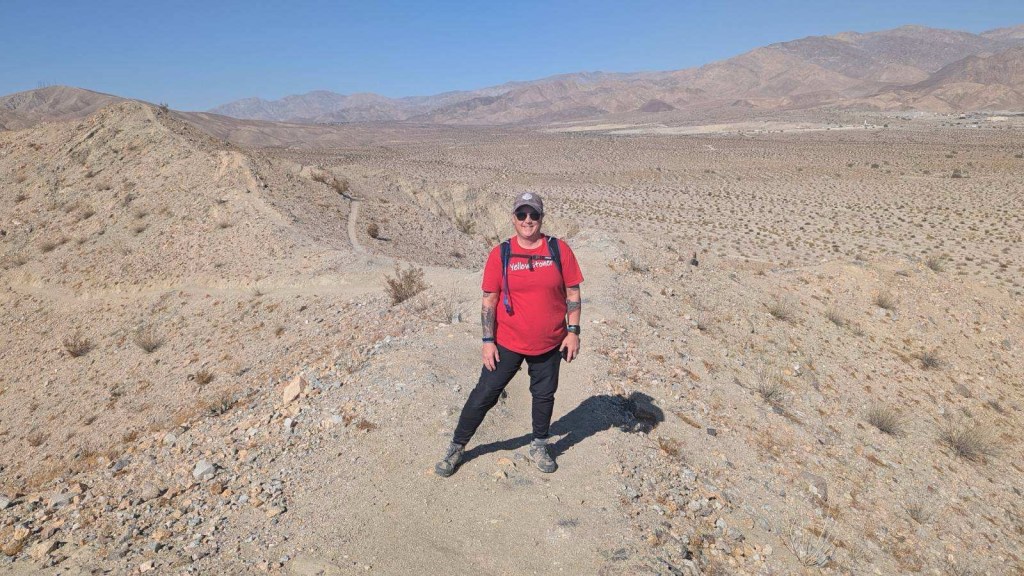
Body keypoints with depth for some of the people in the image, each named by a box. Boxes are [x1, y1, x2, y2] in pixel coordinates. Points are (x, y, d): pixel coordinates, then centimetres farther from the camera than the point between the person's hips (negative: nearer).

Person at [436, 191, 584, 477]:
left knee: (544, 395, 16)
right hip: (507, 343, -1)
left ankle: (539, 445, 40)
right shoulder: (500, 254, -6)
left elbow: (572, 293, 1)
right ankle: (457, 447, 22)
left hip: (549, 345, 1)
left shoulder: (559, 250, -4)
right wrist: (488, 341, -7)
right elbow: (489, 300, -4)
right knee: (484, 395, 5)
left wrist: (573, 331, -4)